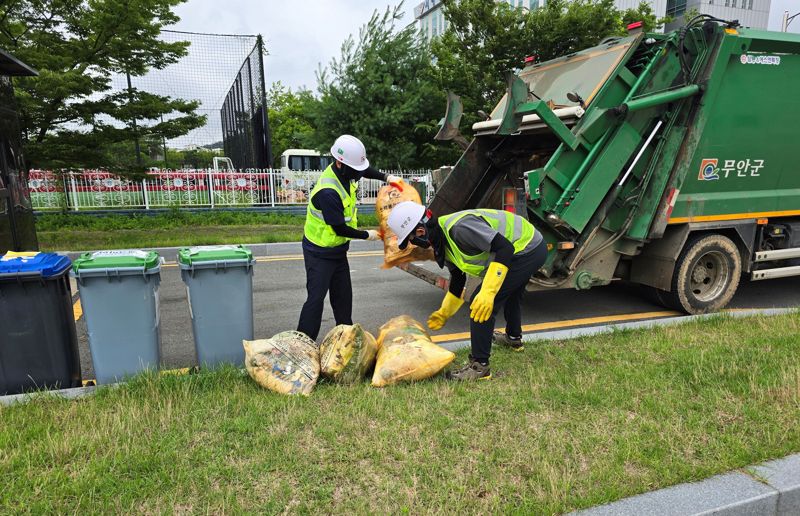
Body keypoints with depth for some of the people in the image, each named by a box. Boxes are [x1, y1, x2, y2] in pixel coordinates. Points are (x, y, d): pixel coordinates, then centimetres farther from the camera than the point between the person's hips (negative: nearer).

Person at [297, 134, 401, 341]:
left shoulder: (344, 172, -5)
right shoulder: (328, 192, -32)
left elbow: (365, 170, 21)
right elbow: (340, 229, -24)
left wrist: (386, 177, 8)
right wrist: (367, 235, -11)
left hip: (338, 248, 9)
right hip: (320, 253, -9)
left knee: (343, 295, 15)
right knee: (316, 297, -9)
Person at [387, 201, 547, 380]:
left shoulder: (459, 227, -30)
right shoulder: (442, 243, 4)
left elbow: (505, 248, -33)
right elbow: (457, 278, 18)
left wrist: (488, 292, -36)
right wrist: (444, 313, 26)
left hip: (526, 250, -11)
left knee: (480, 306, -12)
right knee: (510, 293, 34)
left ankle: (479, 366, -2)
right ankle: (514, 338, 59)